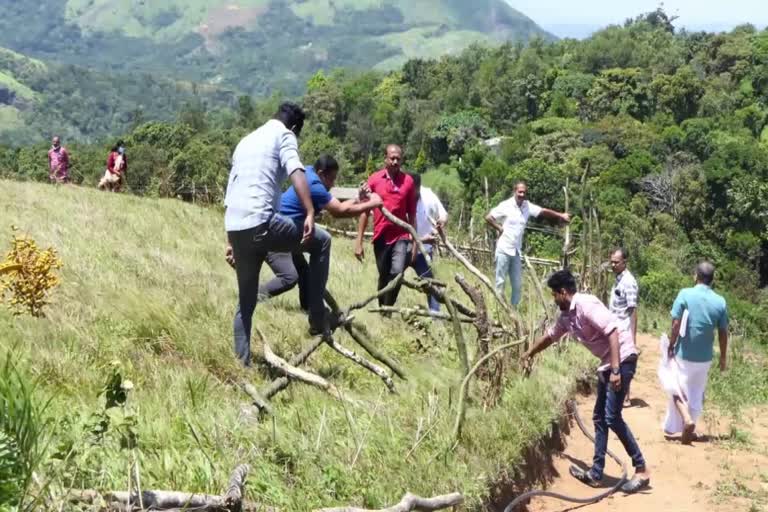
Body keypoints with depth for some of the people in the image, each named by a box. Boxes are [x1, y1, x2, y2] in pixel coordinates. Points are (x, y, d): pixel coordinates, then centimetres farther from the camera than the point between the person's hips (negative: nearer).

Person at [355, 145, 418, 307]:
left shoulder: (408, 181, 0)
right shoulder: (374, 179, -1)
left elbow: (412, 214, 5)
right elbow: (364, 211, 2)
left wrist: (415, 242, 4)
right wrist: (359, 241, -1)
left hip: (401, 237, -1)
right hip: (381, 237, 1)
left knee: (397, 273, -19)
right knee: (383, 277, 11)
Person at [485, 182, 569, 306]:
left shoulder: (527, 206, 4)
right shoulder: (506, 205, -9)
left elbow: (544, 211, 6)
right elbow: (488, 217, -7)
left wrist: (561, 215, -1)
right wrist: (499, 228, -7)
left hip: (516, 251, 5)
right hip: (504, 250, -5)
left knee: (517, 284, 7)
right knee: (500, 282, -1)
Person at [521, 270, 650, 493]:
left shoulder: (586, 305, -18)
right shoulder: (566, 316, 12)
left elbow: (612, 332, -25)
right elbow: (550, 336, 31)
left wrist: (616, 370, -29)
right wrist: (529, 353, 43)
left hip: (622, 359, -10)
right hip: (608, 363, 10)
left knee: (612, 417, -14)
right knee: (600, 417, 11)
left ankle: (641, 470, -6)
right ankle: (596, 473, 16)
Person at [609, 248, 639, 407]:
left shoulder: (628, 282, -17)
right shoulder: (618, 279, 12)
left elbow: (633, 310, -19)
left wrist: (633, 336, -21)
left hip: (623, 331, -9)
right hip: (616, 330, 9)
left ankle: (625, 398, 3)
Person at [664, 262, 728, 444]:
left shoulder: (685, 294, -13)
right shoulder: (720, 302, -5)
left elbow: (676, 324, -15)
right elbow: (723, 333, 0)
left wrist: (671, 346, -2)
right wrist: (723, 357, 12)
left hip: (684, 354, -2)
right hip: (705, 357, 3)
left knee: (678, 390, 11)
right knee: (697, 394, 16)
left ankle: (686, 420, -10)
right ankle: (688, 431, 21)